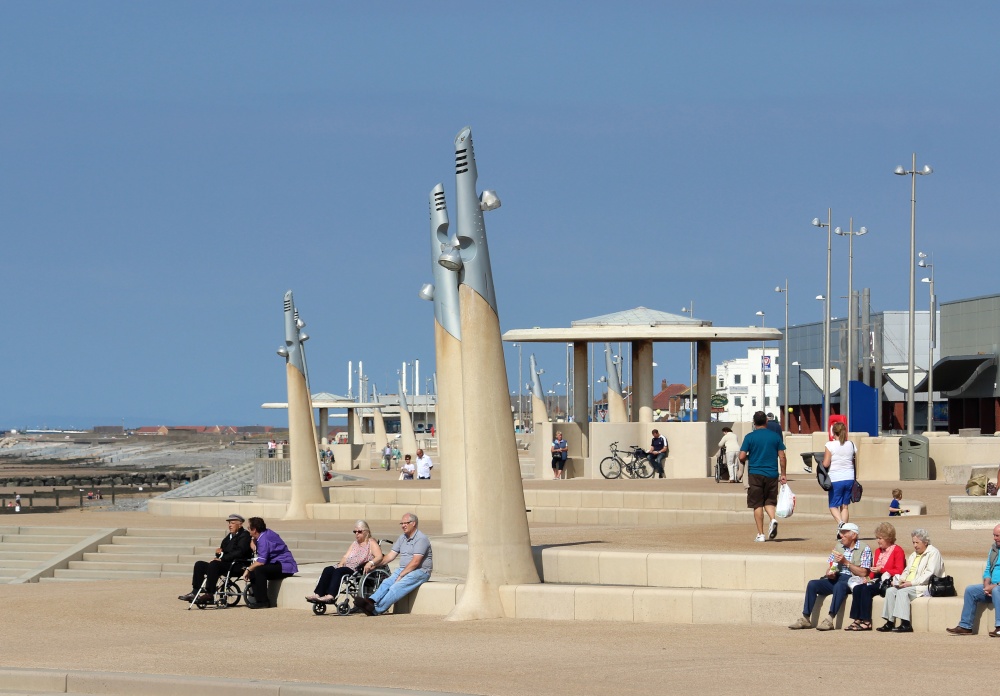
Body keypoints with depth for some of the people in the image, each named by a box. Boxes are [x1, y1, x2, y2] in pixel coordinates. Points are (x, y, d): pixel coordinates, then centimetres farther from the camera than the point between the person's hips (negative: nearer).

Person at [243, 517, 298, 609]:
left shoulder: (264, 539, -20)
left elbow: (261, 561, -25)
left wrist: (248, 570, -14)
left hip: (285, 567, -11)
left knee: (258, 570, -29)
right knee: (252, 571, 6)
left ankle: (263, 601, -22)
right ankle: (258, 600, 3)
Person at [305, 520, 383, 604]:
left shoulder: (371, 543, 4)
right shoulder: (355, 544, 28)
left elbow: (379, 557, -11)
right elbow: (346, 556, 17)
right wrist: (341, 564, -5)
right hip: (348, 566, 8)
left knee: (339, 571, -32)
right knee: (328, 569, -16)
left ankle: (331, 596, -46)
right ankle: (317, 594, -27)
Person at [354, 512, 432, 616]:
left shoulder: (421, 539, -10)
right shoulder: (402, 538, 17)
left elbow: (415, 562, -18)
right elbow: (391, 555, 16)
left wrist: (401, 575, -20)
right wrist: (373, 564, 5)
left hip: (420, 571, -8)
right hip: (403, 570, 8)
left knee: (397, 587, -29)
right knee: (386, 583, -20)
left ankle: (376, 609, -41)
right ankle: (372, 601, -43)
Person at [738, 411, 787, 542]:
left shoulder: (750, 437, -4)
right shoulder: (775, 436, 3)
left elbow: (742, 457, -8)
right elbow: (782, 456, 3)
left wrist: (745, 462, 15)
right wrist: (783, 474, 10)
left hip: (755, 474, -2)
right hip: (772, 474, 2)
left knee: (757, 505, 4)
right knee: (769, 501, 15)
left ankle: (760, 534, 2)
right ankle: (773, 519, -15)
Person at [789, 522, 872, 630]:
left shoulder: (865, 549, -1)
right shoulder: (839, 546, 18)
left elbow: (863, 573, -10)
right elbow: (830, 568, 19)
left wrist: (846, 562, -13)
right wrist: (829, 573, -5)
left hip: (852, 581, -6)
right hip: (835, 578, 6)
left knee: (839, 585, -39)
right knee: (812, 584, -17)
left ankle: (830, 620, -44)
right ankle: (805, 618, -20)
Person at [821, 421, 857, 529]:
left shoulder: (830, 445, -10)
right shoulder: (851, 445, 3)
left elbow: (825, 464, -12)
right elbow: (856, 464, 8)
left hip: (835, 479, -4)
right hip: (849, 478, 4)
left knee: (833, 505, 5)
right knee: (845, 506, 11)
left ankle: (840, 522, -22)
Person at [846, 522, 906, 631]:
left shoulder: (897, 550, -1)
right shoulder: (878, 551, 23)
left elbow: (898, 571, -10)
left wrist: (882, 569, -15)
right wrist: (870, 576, 4)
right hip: (877, 580, 7)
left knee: (866, 589, -30)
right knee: (857, 588, -19)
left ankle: (866, 622, -29)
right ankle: (857, 620, -25)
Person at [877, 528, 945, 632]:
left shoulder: (933, 553, -2)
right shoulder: (914, 555, 26)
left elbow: (929, 574, -14)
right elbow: (907, 571, 25)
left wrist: (911, 583, -19)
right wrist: (900, 580, 2)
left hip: (924, 587, -8)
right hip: (908, 585, 8)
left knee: (903, 591, -30)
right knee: (890, 591, -13)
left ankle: (905, 623, -35)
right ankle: (890, 622, -18)